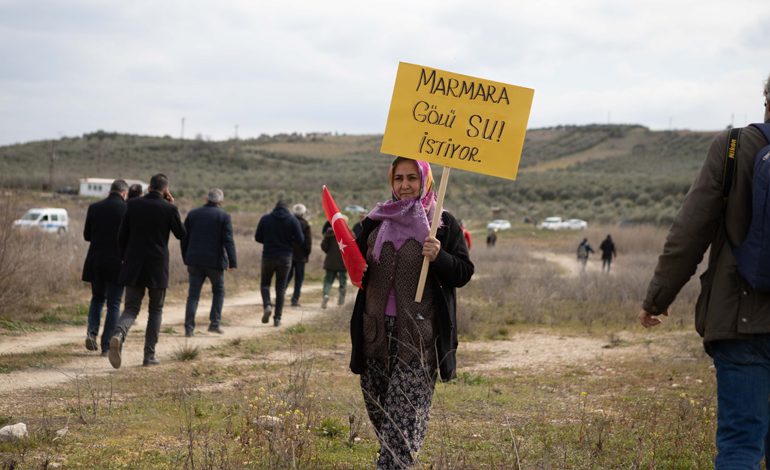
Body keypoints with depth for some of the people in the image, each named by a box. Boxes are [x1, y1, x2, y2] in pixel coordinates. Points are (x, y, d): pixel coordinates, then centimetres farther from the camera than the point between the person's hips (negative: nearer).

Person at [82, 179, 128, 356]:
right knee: (113, 304, 6)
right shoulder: (126, 209, -9)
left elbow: (87, 235, 7)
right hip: (118, 262, -3)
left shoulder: (94, 208, 2)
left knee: (97, 298, 21)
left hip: (96, 261, 3)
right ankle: (106, 346, 4)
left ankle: (92, 331, -1)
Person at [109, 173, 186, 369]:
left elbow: (122, 235, 3)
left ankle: (118, 334, -27)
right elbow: (181, 234, 5)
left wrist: (125, 258, 16)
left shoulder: (132, 204, 1)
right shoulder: (168, 209, -8)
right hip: (157, 268, -2)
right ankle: (149, 355, 11)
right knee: (155, 310, 13)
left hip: (133, 266, 2)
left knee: (131, 309, 5)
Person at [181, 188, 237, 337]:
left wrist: (186, 258, 19)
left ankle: (189, 327, -3)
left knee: (193, 294, 5)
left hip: (194, 261, 3)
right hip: (215, 261, -2)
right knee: (218, 291, 16)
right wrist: (232, 262, -11)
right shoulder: (223, 216, -4)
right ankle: (215, 323, 10)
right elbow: (228, 241, -11)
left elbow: (184, 238, 10)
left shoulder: (193, 214, 7)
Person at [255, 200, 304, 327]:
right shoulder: (292, 220, -3)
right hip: (285, 258, 0)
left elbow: (257, 237, 3)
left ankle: (267, 305, -10)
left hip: (268, 256, 0)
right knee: (281, 288, 7)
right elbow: (300, 239, -6)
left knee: (265, 283, 17)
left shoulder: (265, 219, 0)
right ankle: (277, 318, 3)